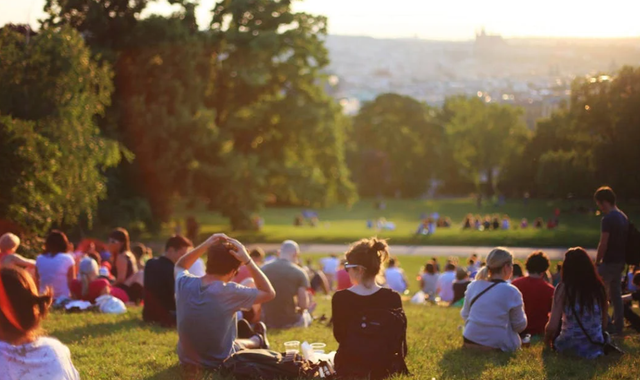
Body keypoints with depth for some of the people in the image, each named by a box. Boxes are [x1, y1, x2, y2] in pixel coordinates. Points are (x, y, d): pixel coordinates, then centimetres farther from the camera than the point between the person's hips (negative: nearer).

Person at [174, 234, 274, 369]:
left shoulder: (184, 283, -14)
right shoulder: (230, 292, -27)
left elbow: (179, 266, 12)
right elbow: (269, 293, -12)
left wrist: (204, 246, -3)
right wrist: (247, 261, -16)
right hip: (219, 363, -4)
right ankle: (257, 340, 57)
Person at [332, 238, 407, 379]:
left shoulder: (340, 298, -15)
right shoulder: (392, 298, -12)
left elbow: (339, 336, -3)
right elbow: (399, 337, -4)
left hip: (348, 366, -1)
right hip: (383, 367, 1)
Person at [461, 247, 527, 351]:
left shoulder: (473, 286, 1)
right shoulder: (511, 292, -12)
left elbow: (465, 315, 11)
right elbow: (520, 326, -3)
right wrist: (521, 310, 17)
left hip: (470, 342, 6)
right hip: (498, 346, -5)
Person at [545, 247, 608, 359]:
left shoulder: (563, 288, -12)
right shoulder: (599, 286, -2)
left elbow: (552, 326, -14)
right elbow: (604, 322, 6)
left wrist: (547, 339, 7)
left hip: (570, 346, -2)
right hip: (597, 346, 2)